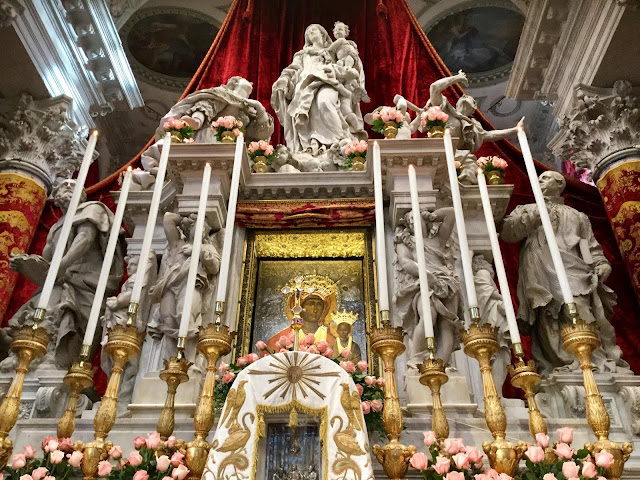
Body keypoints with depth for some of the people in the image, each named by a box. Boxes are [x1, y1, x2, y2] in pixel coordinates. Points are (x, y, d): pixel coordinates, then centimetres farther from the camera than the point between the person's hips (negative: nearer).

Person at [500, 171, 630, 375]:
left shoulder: (578, 216, 30)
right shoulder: (525, 210, 26)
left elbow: (592, 247, 21)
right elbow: (506, 232, 8)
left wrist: (602, 264, 2)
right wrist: (534, 216, 0)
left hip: (574, 274, 1)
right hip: (542, 279, 0)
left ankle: (608, 367, -26)